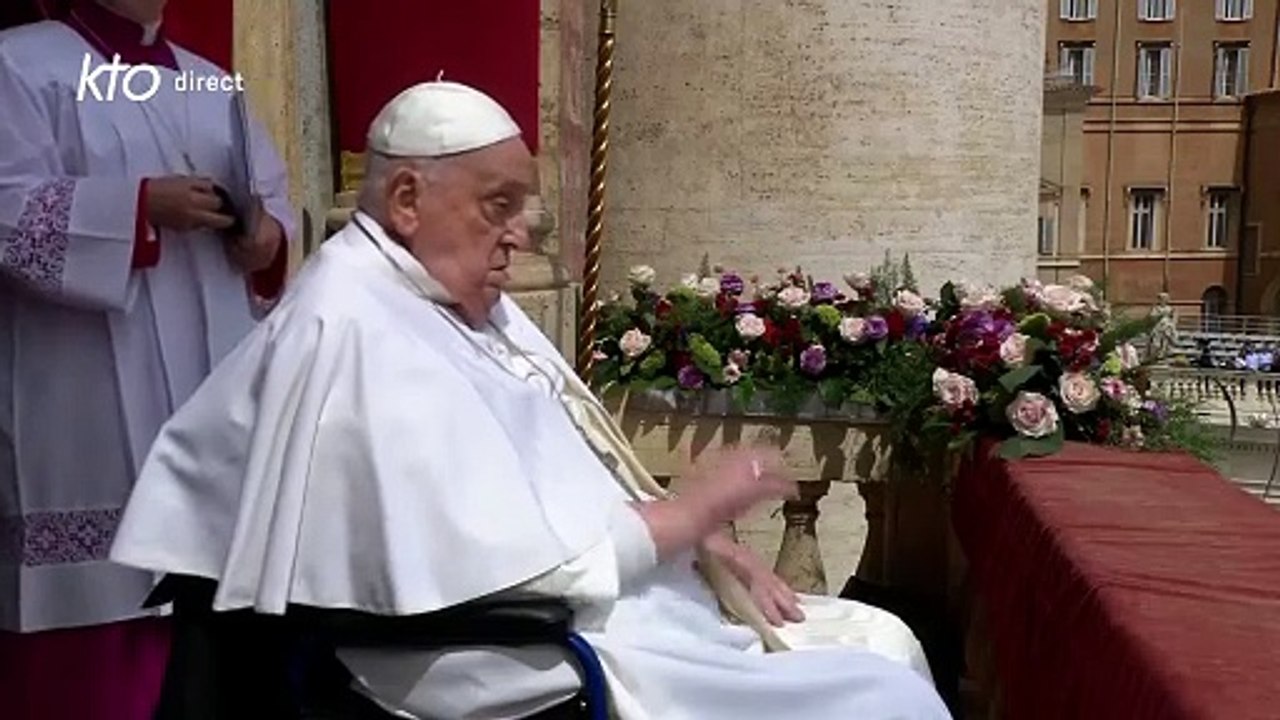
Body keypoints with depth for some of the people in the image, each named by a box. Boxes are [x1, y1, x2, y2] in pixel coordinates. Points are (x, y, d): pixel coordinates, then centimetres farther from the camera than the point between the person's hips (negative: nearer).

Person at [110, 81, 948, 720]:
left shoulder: (467, 299, 9)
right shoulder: (362, 332, -21)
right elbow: (510, 568, -26)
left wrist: (713, 549, 1)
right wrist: (691, 508, -16)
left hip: (612, 603, 10)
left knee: (884, 643, 11)